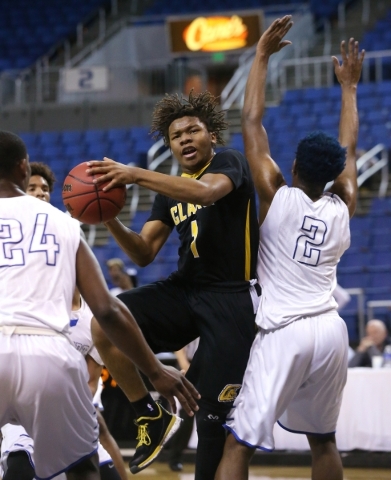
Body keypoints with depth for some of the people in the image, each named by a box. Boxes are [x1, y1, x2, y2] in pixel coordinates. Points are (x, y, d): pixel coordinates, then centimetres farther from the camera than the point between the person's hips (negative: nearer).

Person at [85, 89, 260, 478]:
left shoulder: (229, 163, -4)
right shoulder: (171, 188, 14)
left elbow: (207, 191, -29)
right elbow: (143, 254, 10)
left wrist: (136, 175, -34)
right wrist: (111, 220, -10)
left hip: (232, 297, -6)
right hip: (184, 289, 6)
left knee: (213, 414, -7)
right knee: (104, 325, -19)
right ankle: (150, 415, -4)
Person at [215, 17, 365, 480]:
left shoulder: (277, 197, -3)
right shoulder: (342, 207, 8)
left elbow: (251, 124, 1)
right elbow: (348, 152, 26)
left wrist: (261, 56, 8)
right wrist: (349, 86, 37)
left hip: (283, 333, -5)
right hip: (330, 330, 5)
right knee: (323, 440, 21)